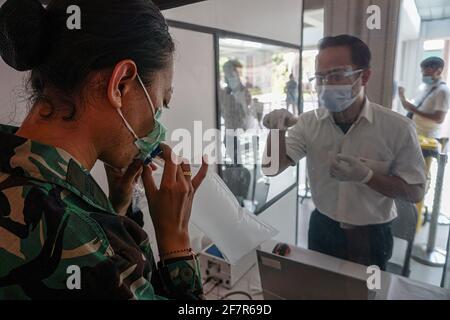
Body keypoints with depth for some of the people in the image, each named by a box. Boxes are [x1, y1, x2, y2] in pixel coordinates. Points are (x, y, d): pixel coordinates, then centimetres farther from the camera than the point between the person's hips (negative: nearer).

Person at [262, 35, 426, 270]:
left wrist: (366, 175, -28)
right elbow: (273, 169, -14)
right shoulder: (308, 123, -11)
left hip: (371, 237, -2)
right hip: (321, 230, 2)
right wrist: (277, 131, -32)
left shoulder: (398, 128, -17)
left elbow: (415, 192, -11)